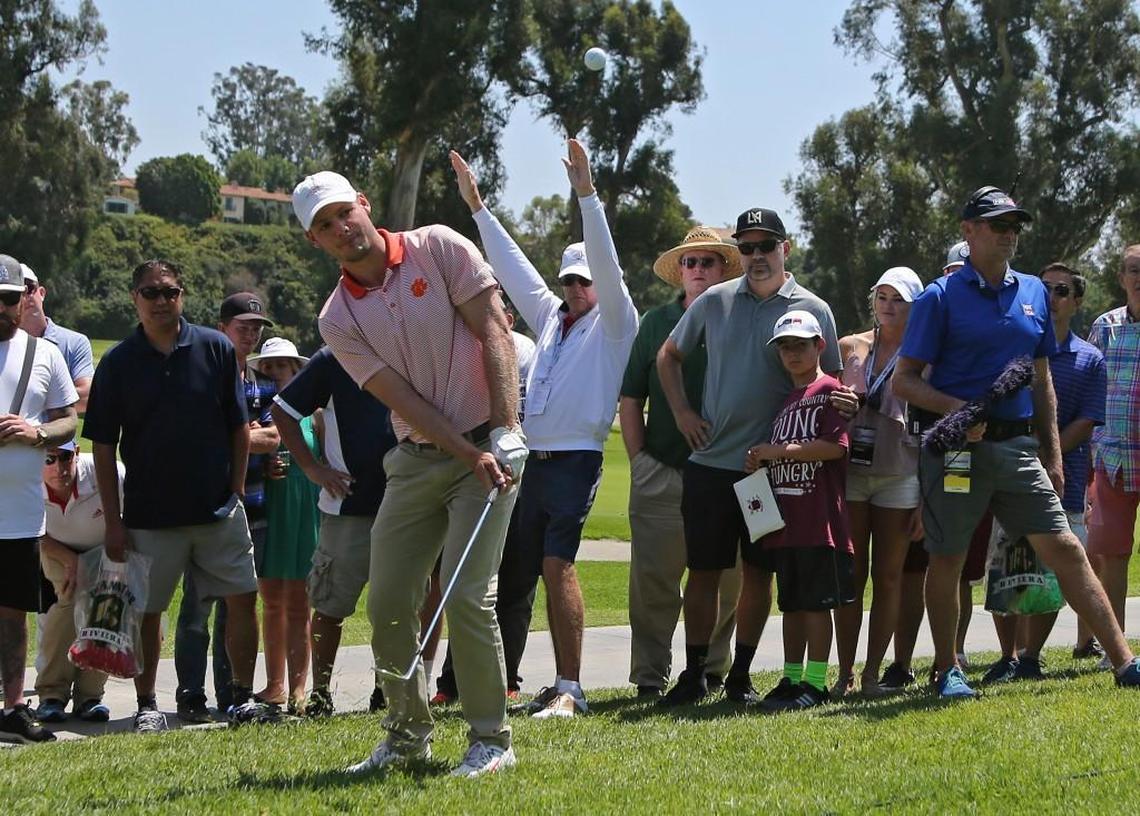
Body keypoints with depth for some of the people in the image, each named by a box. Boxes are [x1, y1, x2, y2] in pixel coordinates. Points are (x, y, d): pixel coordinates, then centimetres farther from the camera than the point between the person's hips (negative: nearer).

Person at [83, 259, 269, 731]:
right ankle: (147, 705, 14)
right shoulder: (118, 363, 0)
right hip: (148, 514, -1)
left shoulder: (216, 349, 2)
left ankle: (243, 697, 9)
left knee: (242, 599, -2)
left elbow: (239, 427, 8)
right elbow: (103, 447, 2)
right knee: (146, 613, 3)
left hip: (218, 510, 1)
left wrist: (236, 492, 3)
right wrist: (112, 520, -2)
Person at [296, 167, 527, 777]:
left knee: (467, 595, -14)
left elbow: (494, 331, -8)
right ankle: (408, 732, 21)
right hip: (416, 457, 4)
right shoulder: (338, 319, 0)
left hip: (488, 444, -4)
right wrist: (471, 456, -18)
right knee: (387, 600, 3)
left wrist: (505, 431, -17)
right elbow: (402, 399, -7)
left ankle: (491, 739, -3)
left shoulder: (438, 247, -5)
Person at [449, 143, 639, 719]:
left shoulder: (613, 322, 3)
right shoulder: (551, 317, 21)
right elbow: (510, 265, 23)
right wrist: (477, 206, 22)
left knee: (558, 563, -19)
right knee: (546, 571, 6)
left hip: (577, 460, -7)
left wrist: (587, 194, -18)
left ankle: (570, 689, -22)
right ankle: (562, 685, 11)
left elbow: (606, 262, -10)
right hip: (536, 458, 7)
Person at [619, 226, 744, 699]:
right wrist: (639, 460, 3)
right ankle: (649, 676, 2)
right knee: (653, 580, -3)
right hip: (661, 475, 0)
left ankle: (714, 670, 17)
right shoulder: (657, 322, 9)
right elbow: (631, 398, 11)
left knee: (724, 581, 5)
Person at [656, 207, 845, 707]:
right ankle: (694, 673, 10)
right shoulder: (715, 301, 5)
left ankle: (740, 675, 15)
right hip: (710, 461, 1)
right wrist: (681, 411, 5)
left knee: (758, 572, 6)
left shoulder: (812, 310, 1)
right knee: (703, 570, 2)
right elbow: (669, 356, 18)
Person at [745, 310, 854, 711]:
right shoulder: (785, 399, 21)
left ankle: (816, 683, -2)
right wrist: (761, 461, 4)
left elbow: (835, 445, -15)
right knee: (791, 602, 11)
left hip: (819, 517, -8)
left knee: (816, 601, -5)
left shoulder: (829, 390, -4)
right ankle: (791, 678, 17)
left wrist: (780, 451, -12)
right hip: (785, 518, 8)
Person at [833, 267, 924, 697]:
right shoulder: (849, 348, 9)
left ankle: (872, 673, 7)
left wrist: (926, 499, -3)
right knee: (851, 575, 0)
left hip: (899, 477, -1)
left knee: (888, 577, 1)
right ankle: (845, 673, 4)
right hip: (850, 471, 1)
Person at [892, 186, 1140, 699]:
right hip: (956, 447, -4)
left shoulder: (1033, 294, 14)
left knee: (1064, 549, -2)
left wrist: (1053, 455, 16)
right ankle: (947, 671, 18)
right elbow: (904, 380, -3)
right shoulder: (941, 298, -2)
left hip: (1017, 447, 4)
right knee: (947, 560, 4)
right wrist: (955, 409, -20)